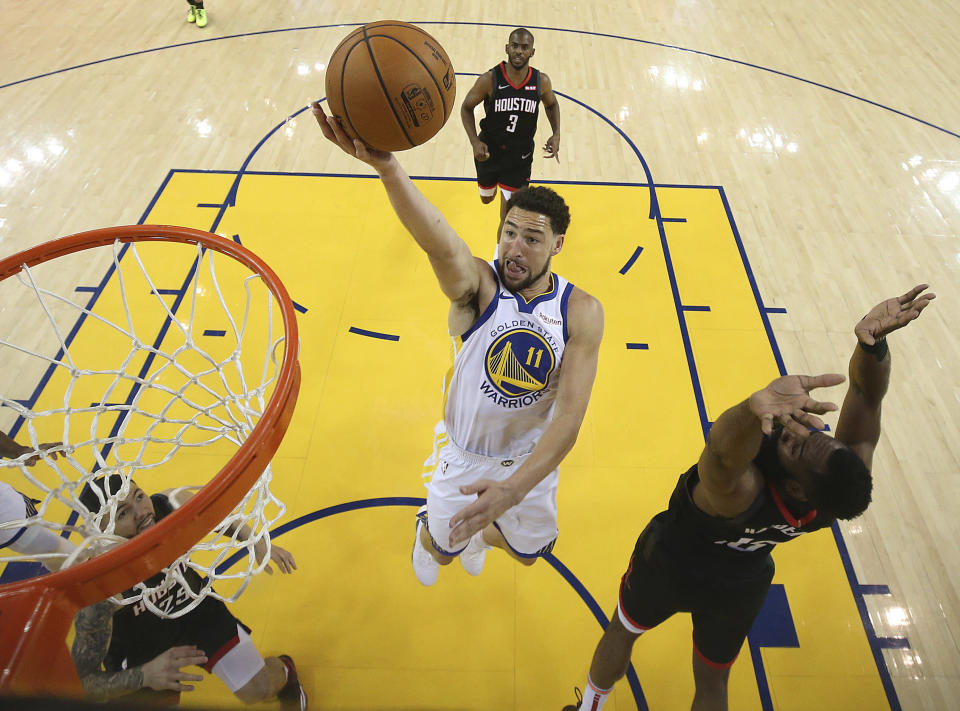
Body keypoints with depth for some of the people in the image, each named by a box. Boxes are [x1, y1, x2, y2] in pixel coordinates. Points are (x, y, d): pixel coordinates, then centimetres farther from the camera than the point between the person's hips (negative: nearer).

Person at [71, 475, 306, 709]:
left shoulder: (174, 504, -30)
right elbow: (84, 681, -27)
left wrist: (258, 543, -16)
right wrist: (145, 675, -44)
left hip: (194, 604, 2)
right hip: (139, 648, -1)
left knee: (259, 690, 1)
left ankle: (283, 670, 38)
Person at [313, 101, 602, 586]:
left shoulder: (581, 312, -21)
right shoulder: (477, 284, -25)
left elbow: (569, 416, -27)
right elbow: (440, 244, -50)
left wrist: (514, 488, -40)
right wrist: (385, 165, -69)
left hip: (532, 458, 2)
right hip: (464, 450, -2)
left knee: (528, 552, 26)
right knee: (442, 550, 18)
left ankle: (482, 534, 63)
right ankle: (427, 530, 57)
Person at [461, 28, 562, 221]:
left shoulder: (541, 81, -11)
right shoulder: (489, 80, -18)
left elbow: (551, 104, 11)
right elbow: (466, 107, -4)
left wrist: (556, 134, -7)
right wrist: (475, 142, -19)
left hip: (520, 157, 0)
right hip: (488, 152, 0)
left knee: (508, 217, -2)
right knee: (486, 199, 25)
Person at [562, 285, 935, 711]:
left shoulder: (741, 491, -45)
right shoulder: (840, 490, -31)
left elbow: (724, 447, -67)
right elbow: (867, 394, -29)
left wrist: (755, 408, -88)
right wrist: (875, 339, -47)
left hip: (670, 565, -4)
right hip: (742, 585, 4)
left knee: (622, 631, 27)